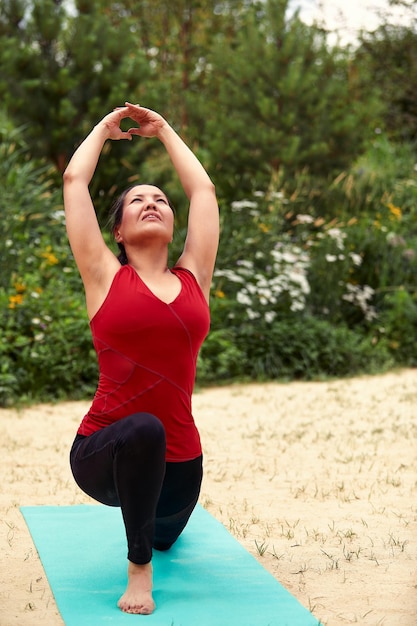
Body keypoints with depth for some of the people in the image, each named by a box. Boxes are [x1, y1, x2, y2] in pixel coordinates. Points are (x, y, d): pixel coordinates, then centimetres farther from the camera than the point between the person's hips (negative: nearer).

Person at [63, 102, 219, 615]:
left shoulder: (193, 278, 5)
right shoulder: (106, 278, -1)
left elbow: (203, 189, 13)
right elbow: (74, 180, 2)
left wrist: (164, 130, 25)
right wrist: (106, 128, 19)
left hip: (178, 462, 4)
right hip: (104, 453, -4)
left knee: (164, 535, 30)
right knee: (143, 430, -38)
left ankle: (149, 539, 71)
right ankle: (138, 570, -18)